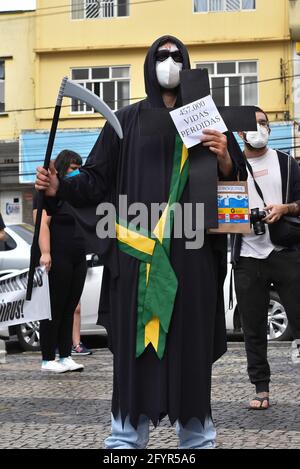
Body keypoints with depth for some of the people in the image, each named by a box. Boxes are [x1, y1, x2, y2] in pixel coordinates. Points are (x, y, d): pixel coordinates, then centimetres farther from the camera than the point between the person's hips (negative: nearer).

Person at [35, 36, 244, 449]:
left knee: (190, 341, 3)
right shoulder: (126, 120, 10)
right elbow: (98, 179, 5)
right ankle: (127, 437, 5)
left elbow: (232, 181, 9)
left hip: (190, 250, 1)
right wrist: (61, 187, -13)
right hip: (137, 249, -1)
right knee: (135, 342, -2)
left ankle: (198, 436, 12)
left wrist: (224, 157, -12)